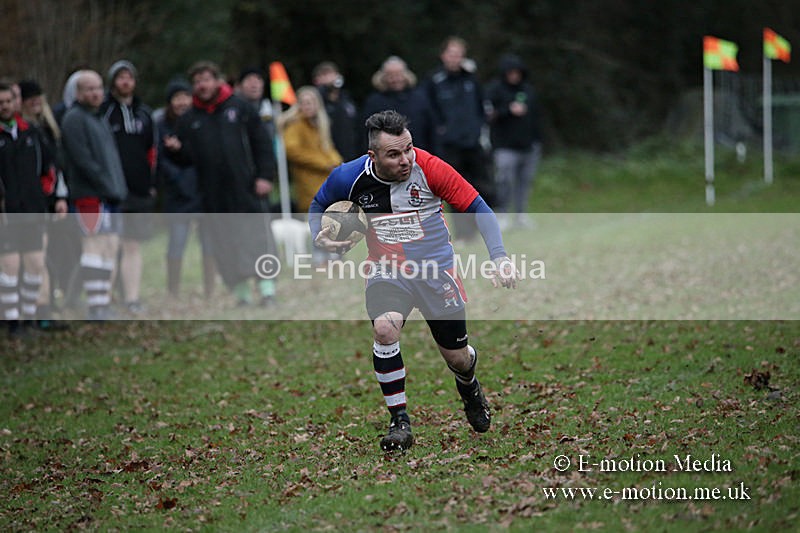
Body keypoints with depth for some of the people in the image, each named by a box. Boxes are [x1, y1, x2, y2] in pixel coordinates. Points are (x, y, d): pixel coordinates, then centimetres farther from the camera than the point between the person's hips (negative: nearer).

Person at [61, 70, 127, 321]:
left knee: (110, 247, 8)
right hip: (89, 196, -9)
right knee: (94, 246, -12)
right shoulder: (74, 119, -6)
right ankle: (96, 308, -14)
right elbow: (83, 159, -15)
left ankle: (103, 304, 12)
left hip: (111, 197, 9)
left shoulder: (100, 119, 23)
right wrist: (107, 186, -17)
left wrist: (119, 187, 13)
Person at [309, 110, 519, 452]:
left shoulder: (428, 168, -21)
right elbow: (319, 205, 7)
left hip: (436, 269, 0)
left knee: (457, 357, 9)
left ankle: (470, 389, 49)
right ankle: (400, 421, -16)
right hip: (387, 271, 0)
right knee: (384, 328, -30)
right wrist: (320, 237, -13)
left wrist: (499, 257, -27)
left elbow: (477, 207, -15)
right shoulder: (350, 177, -15)